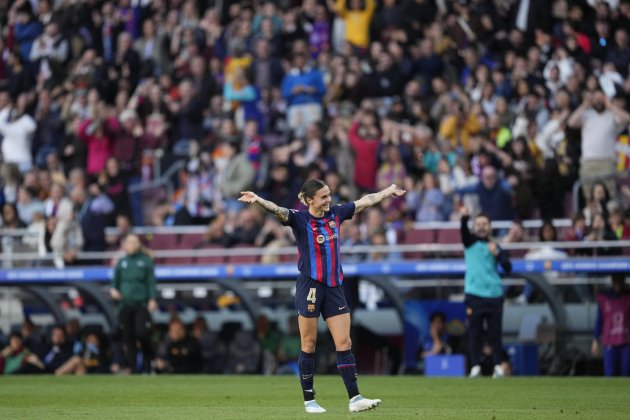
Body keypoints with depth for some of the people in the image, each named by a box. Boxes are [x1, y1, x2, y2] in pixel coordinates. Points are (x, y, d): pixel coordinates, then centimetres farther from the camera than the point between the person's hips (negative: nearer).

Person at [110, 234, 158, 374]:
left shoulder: (146, 261, 4)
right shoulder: (122, 262, 12)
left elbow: (151, 282, 1)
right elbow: (116, 281, 17)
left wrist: (152, 299, -11)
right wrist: (113, 290, -4)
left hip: (141, 304, -3)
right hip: (125, 304, 3)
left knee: (142, 333, -13)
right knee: (128, 337, 3)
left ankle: (147, 366, 7)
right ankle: (131, 367, 9)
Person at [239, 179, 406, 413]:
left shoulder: (335, 214, 8)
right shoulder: (299, 219, -8)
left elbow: (365, 201, 21)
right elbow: (278, 211, -27)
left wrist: (388, 191, 32)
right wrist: (258, 201, -46)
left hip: (334, 288, 5)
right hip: (310, 287, -5)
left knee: (344, 343, 0)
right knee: (309, 345, 2)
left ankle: (355, 399, -2)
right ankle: (309, 400, 9)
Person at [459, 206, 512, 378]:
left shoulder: (496, 247, 12)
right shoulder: (471, 241, 7)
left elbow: (508, 268, 1)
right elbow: (464, 232, -15)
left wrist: (497, 254, -15)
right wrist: (464, 218, -35)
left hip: (494, 295, 1)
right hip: (474, 294, -1)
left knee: (495, 333, 1)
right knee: (475, 333, -2)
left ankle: (498, 366, 5)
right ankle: (475, 366, 3)